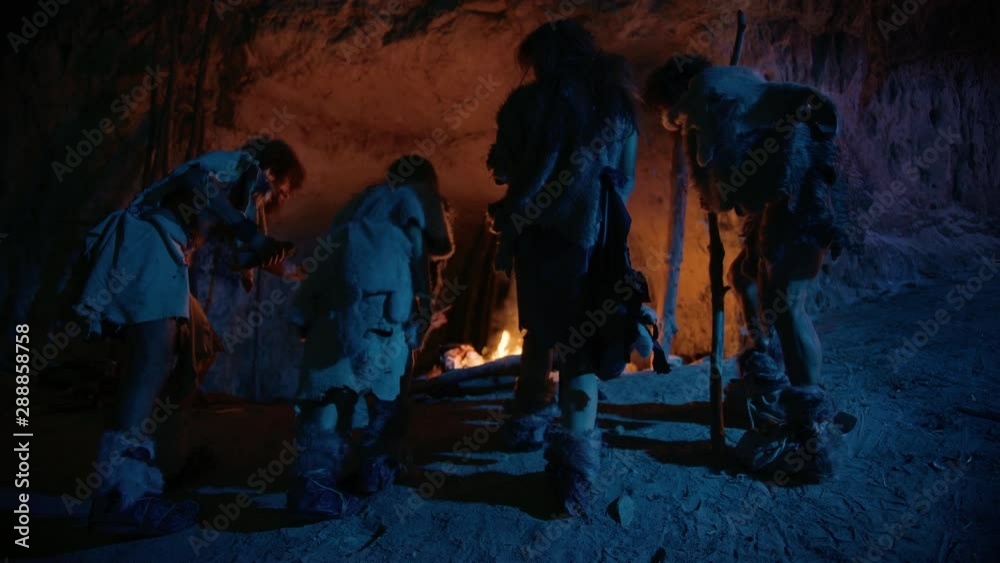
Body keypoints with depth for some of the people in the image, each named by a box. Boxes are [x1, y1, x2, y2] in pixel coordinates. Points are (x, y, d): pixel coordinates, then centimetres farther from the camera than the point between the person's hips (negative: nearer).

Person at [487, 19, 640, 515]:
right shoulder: (618, 105, 12)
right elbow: (626, 181, 15)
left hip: (539, 233, -1)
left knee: (540, 331, 18)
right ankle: (575, 460, -8)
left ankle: (528, 422, 31)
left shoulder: (530, 100, 1)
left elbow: (502, 169, 2)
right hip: (594, 237, 1)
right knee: (581, 345, 3)